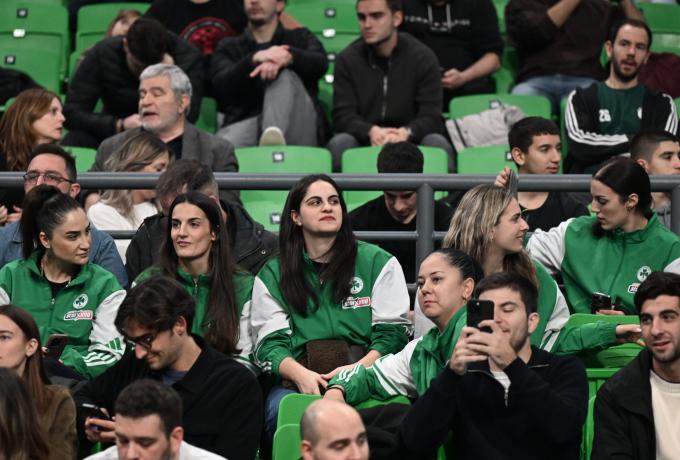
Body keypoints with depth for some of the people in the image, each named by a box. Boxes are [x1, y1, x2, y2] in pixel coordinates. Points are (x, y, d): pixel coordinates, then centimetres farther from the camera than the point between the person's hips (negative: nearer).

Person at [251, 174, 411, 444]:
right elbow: (269, 343, 6)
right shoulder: (272, 275, 16)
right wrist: (301, 374, -17)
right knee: (281, 409, -35)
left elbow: (393, 332, 6)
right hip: (297, 379, 1)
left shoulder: (378, 262, 13)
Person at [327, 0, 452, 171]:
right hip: (365, 142, 0)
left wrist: (406, 133, -30)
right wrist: (371, 131, -27)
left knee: (437, 143, -31)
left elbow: (431, 117, -6)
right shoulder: (347, 59, 4)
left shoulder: (423, 57, 1)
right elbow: (342, 115, -4)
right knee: (339, 143, -31)